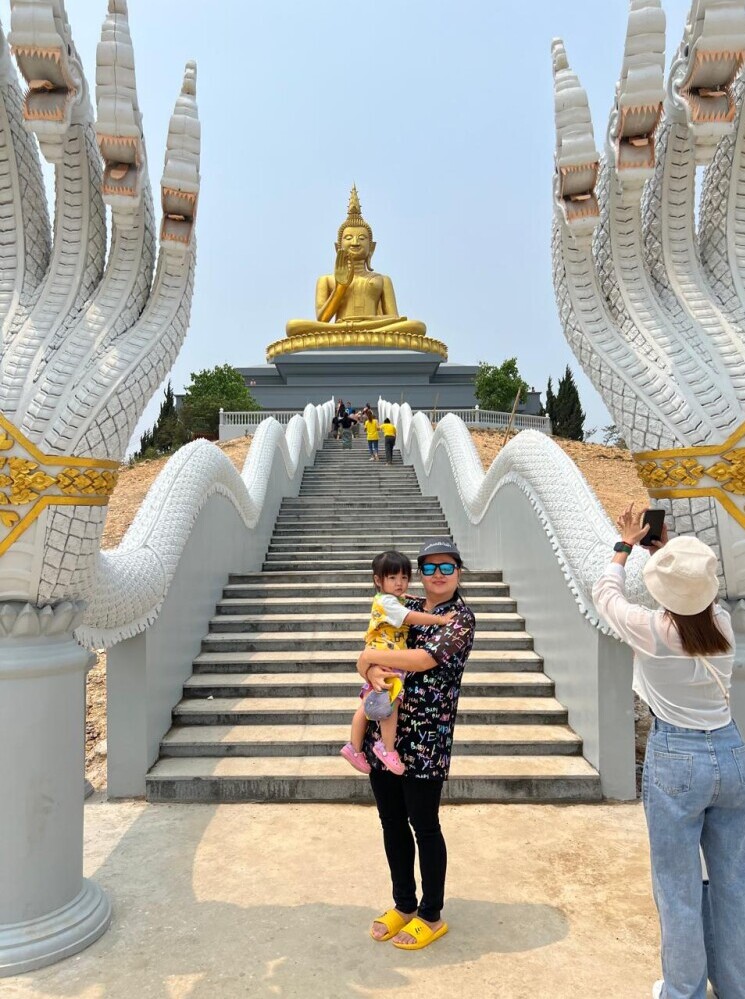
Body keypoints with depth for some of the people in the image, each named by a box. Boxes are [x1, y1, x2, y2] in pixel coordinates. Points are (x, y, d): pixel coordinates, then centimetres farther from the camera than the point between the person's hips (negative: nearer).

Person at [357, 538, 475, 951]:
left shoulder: (461, 618, -9)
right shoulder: (406, 607, 10)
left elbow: (423, 658, -22)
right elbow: (374, 649, 4)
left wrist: (371, 657, -11)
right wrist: (374, 670, -19)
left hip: (426, 739, -6)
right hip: (384, 732, 6)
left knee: (424, 827, 8)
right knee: (392, 823, 17)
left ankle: (431, 916, 29)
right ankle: (403, 905, 37)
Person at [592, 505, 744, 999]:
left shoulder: (652, 630, -16)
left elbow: (605, 592, 3)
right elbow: (699, 598, 20)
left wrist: (626, 544, 17)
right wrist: (668, 545, 24)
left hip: (676, 760, -5)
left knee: (679, 889, 10)